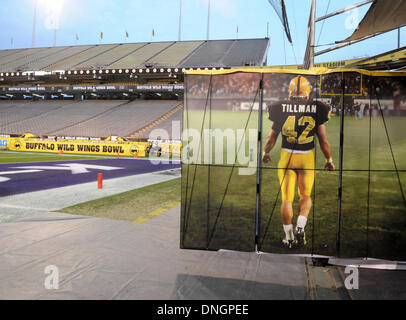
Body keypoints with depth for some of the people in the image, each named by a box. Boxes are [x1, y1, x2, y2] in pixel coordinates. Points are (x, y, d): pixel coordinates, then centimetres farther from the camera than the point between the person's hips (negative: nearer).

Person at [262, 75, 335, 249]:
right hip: (307, 157, 0)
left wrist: (265, 153, 20)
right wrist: (329, 159, 13)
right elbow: (323, 139, 0)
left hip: (286, 156, 0)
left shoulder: (281, 109, -3)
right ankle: (300, 227, 5)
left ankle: (289, 237, 13)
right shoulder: (316, 109, -3)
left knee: (287, 197, 8)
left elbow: (272, 137, 3)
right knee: (305, 195, 20)